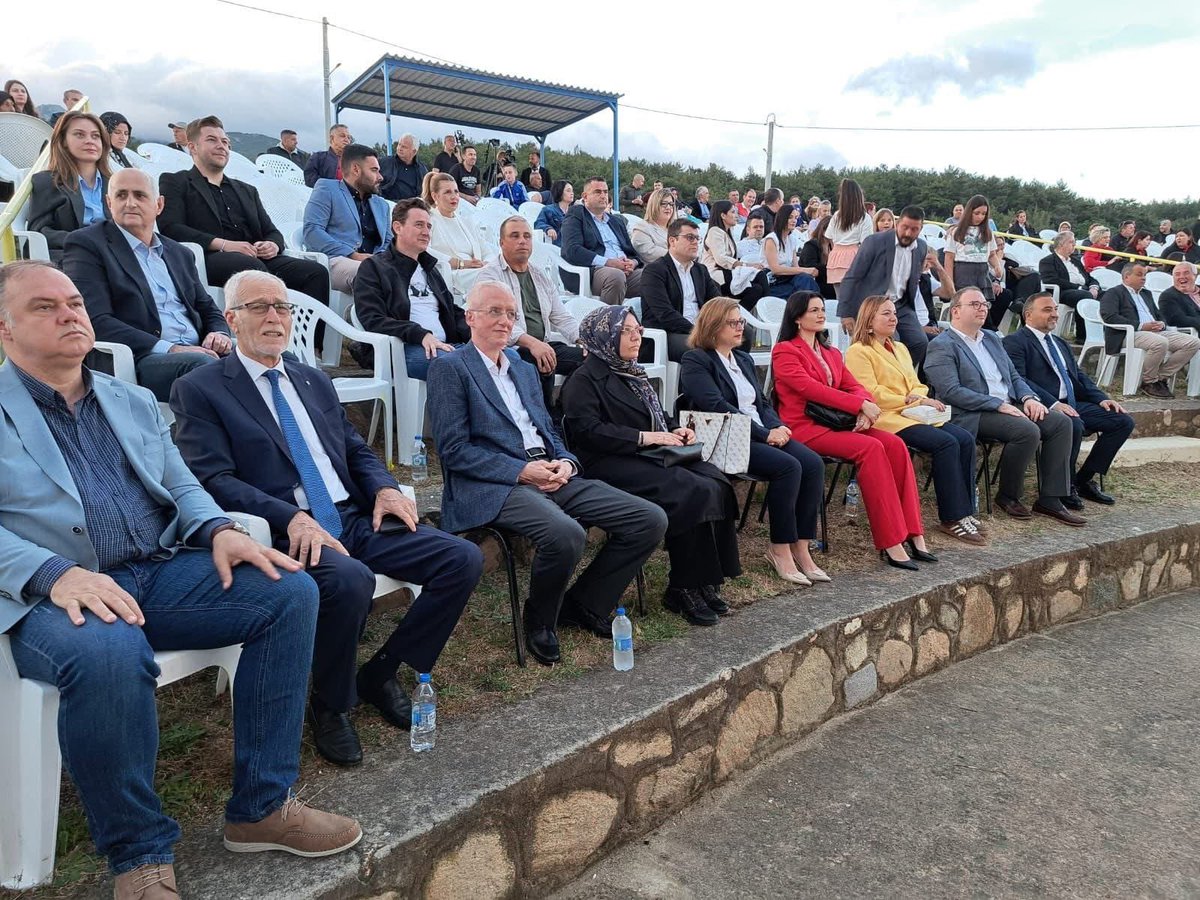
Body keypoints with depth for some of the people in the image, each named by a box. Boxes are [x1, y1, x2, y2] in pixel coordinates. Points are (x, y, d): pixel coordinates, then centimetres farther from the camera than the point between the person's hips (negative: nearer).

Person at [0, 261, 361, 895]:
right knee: (108, 651, -39)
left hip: (161, 574, 6)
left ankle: (261, 806, -6)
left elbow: (182, 486, 19)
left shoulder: (132, 402, 21)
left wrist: (219, 530, -4)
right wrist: (54, 573, -24)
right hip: (52, 595, -5)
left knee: (290, 589, -15)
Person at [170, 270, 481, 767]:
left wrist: (385, 487, 0)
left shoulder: (316, 381, 22)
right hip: (287, 533, -6)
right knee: (349, 579, -37)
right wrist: (292, 519, -24)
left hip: (356, 519, 6)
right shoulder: (200, 390, 3)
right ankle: (330, 706, -7)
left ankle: (380, 672, 8)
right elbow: (213, 479, -9)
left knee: (463, 559, -11)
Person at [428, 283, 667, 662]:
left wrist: (566, 463, 0)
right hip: (493, 488, -7)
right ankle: (539, 623, -5)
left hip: (552, 477, 7)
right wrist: (521, 471, -15)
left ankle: (583, 604, 11)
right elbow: (453, 449, -8)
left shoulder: (525, 369, 24)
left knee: (650, 520, -6)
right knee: (566, 534, -36)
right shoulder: (449, 368, 1)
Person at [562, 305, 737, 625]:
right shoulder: (585, 380, -4)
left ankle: (706, 581, -12)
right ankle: (682, 589, -14)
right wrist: (644, 437, -18)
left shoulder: (631, 372, 23)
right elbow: (589, 431, -16)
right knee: (695, 493, -27)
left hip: (651, 456, 8)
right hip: (612, 465, -8)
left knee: (717, 482, -17)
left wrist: (675, 430, 9)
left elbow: (657, 416, 32)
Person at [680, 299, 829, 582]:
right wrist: (764, 433, -17)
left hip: (762, 434, 7)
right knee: (788, 466, -28)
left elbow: (762, 402, 20)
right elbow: (717, 407, -14)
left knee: (813, 463, -17)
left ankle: (801, 549, -13)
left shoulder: (744, 359, 23)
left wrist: (777, 427, -3)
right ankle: (780, 550, -15)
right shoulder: (695, 361, -2)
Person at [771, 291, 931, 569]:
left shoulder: (831, 353, 24)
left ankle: (912, 534, -16)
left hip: (836, 421, 7)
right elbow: (810, 388, -15)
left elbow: (854, 386, 13)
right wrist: (861, 405, -18)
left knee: (895, 444, -17)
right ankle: (890, 543, -26)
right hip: (804, 427, -7)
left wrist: (865, 408, -12)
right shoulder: (784, 351, -1)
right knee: (871, 447, -28)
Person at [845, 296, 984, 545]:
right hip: (887, 418, -8)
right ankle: (951, 519, -18)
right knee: (946, 443, -25)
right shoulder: (858, 352, -2)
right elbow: (872, 394, -12)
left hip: (914, 413, 8)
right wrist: (913, 400, -12)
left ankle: (965, 512, -10)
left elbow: (916, 384, 21)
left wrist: (924, 399, -4)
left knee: (966, 439, -14)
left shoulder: (900, 348, 26)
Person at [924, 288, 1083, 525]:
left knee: (1061, 422, -10)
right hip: (972, 415, -8)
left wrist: (1028, 398, 0)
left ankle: (1050, 499, -7)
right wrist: (999, 405, -20)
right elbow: (951, 391, -17)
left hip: (1009, 406, 8)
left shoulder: (992, 338, 22)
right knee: (1028, 430, -28)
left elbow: (1014, 376, 23)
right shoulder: (941, 346, -6)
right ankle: (1008, 496, -7)